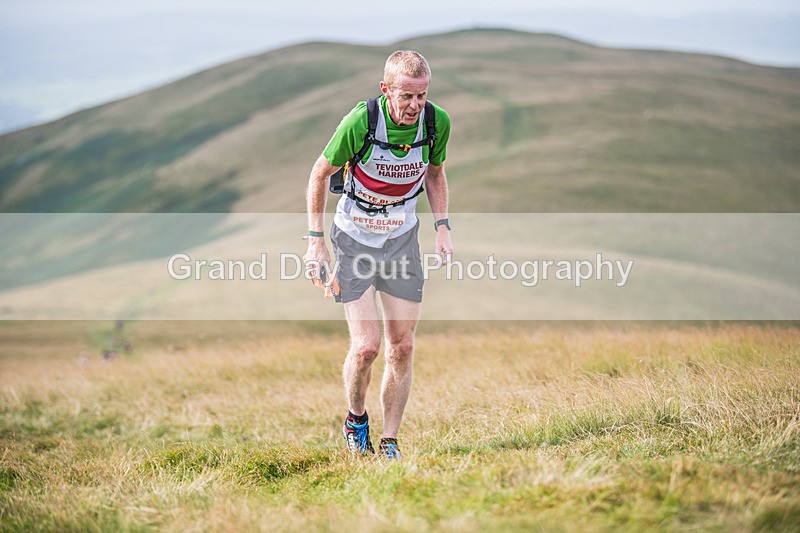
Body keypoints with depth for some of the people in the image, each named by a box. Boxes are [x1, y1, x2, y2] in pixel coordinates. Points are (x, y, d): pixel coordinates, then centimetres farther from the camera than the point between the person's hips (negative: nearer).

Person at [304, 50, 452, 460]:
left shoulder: (437, 121, -13)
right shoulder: (360, 121, -24)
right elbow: (321, 173, -9)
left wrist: (442, 228, -1)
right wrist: (316, 240, -9)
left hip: (402, 239, 3)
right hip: (354, 238, -3)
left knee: (401, 349, 1)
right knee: (365, 346, -12)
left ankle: (389, 442, 15)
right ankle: (356, 419, 17)